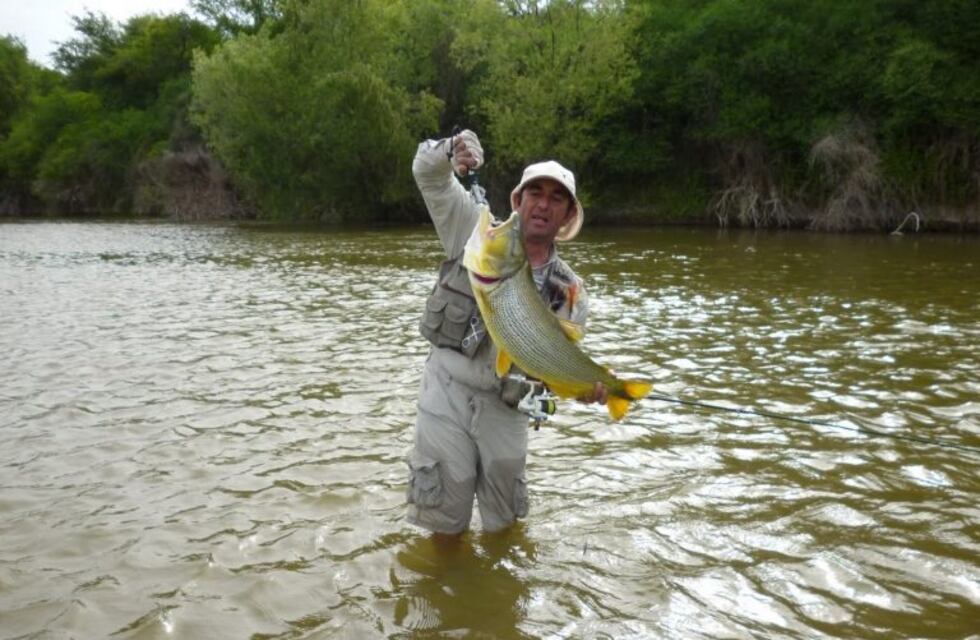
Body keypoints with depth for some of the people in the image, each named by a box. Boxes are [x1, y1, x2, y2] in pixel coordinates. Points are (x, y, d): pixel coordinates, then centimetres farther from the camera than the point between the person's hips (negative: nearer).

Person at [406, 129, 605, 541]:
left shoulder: (569, 292, 1)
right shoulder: (480, 232, -2)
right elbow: (427, 173, -3)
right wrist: (451, 149, -25)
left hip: (505, 405, 2)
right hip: (448, 389, -2)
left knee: (504, 522, 16)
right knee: (447, 523, 5)